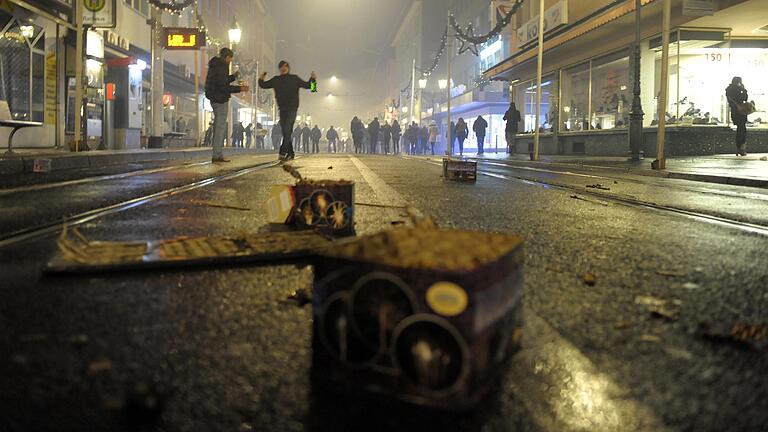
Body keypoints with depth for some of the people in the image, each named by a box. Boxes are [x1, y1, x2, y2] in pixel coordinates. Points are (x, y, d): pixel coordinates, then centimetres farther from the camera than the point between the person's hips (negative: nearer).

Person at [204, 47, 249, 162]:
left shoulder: (214, 65, 15)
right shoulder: (222, 66, -16)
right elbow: (223, 87, -22)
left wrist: (233, 77, 30)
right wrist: (239, 88, -17)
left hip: (214, 99, 10)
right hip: (220, 99, -10)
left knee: (218, 126, 15)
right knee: (220, 127, -6)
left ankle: (219, 155, 19)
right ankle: (217, 155, -5)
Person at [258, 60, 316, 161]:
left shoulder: (294, 79, 8)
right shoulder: (276, 80, 13)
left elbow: (307, 85, 8)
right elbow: (264, 85, 17)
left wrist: (312, 79, -9)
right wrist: (261, 80, -3)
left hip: (292, 108, -4)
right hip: (282, 109, 4)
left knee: (287, 130, -16)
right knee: (286, 132, 5)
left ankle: (283, 152, -20)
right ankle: (290, 153, 11)